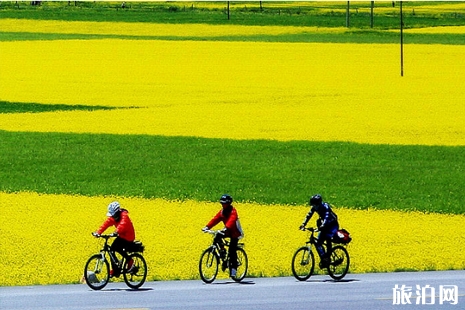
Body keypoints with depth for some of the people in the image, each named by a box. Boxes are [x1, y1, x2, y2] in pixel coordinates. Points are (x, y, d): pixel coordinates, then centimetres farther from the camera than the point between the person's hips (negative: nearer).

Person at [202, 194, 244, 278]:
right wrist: (207, 227, -23)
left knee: (232, 251, -14)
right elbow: (215, 219, -9)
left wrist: (226, 228, -56)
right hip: (228, 231, 7)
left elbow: (231, 220, -39)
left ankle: (233, 268, -7)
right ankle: (222, 251, -1)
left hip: (235, 233, -7)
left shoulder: (233, 211, -21)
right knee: (217, 237, -20)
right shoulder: (222, 211, 1)